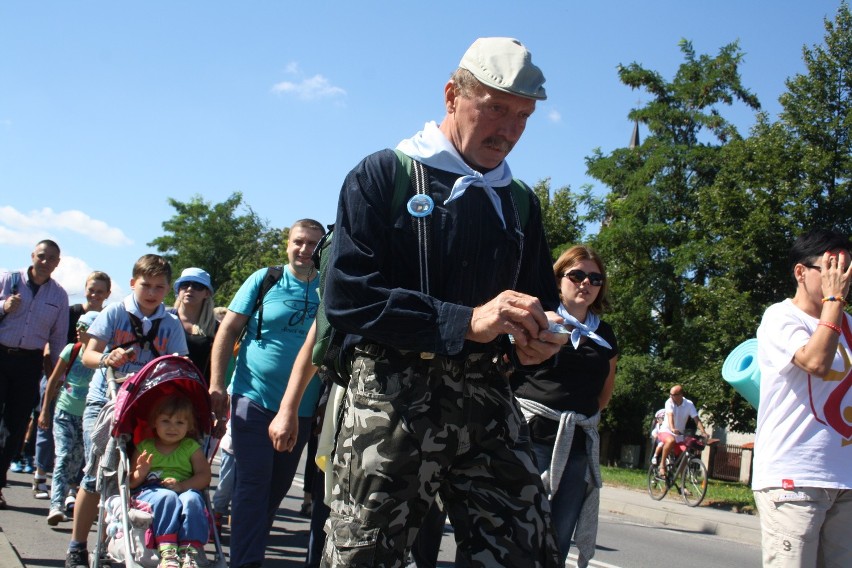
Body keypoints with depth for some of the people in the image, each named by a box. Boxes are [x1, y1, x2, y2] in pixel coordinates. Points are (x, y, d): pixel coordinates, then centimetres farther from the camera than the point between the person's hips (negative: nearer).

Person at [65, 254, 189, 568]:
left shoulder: (171, 325, 5)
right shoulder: (115, 312, 1)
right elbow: (88, 355, -4)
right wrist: (107, 359, -25)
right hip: (104, 401, -2)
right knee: (98, 473, -7)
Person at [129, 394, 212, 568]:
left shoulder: (191, 447, 14)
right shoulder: (144, 447, 15)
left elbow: (204, 476, 0)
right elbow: (130, 482, 10)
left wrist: (183, 485, -18)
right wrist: (140, 473, -13)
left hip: (184, 491, 1)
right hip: (148, 492, 0)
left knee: (193, 499, -35)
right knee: (166, 497, -36)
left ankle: (190, 552, -42)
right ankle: (167, 551, -45)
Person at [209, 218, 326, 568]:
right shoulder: (264, 280, -1)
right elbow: (228, 330, 0)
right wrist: (216, 384, -7)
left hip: (301, 409, 3)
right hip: (254, 400, -3)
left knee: (277, 488, 13)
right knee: (253, 484, -6)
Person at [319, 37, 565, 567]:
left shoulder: (521, 203, 18)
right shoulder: (383, 175, 2)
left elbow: (543, 302, 26)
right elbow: (346, 297, -10)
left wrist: (535, 337, 0)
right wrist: (466, 321, -18)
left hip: (488, 402, 4)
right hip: (394, 395, -4)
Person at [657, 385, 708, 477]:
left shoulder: (689, 404, -9)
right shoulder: (669, 402, -14)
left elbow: (696, 419, -16)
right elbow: (670, 416, -29)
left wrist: (703, 432, -32)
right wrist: (672, 429, -48)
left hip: (679, 435, 3)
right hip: (665, 431, -3)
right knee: (671, 441, -37)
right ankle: (662, 465, -22)